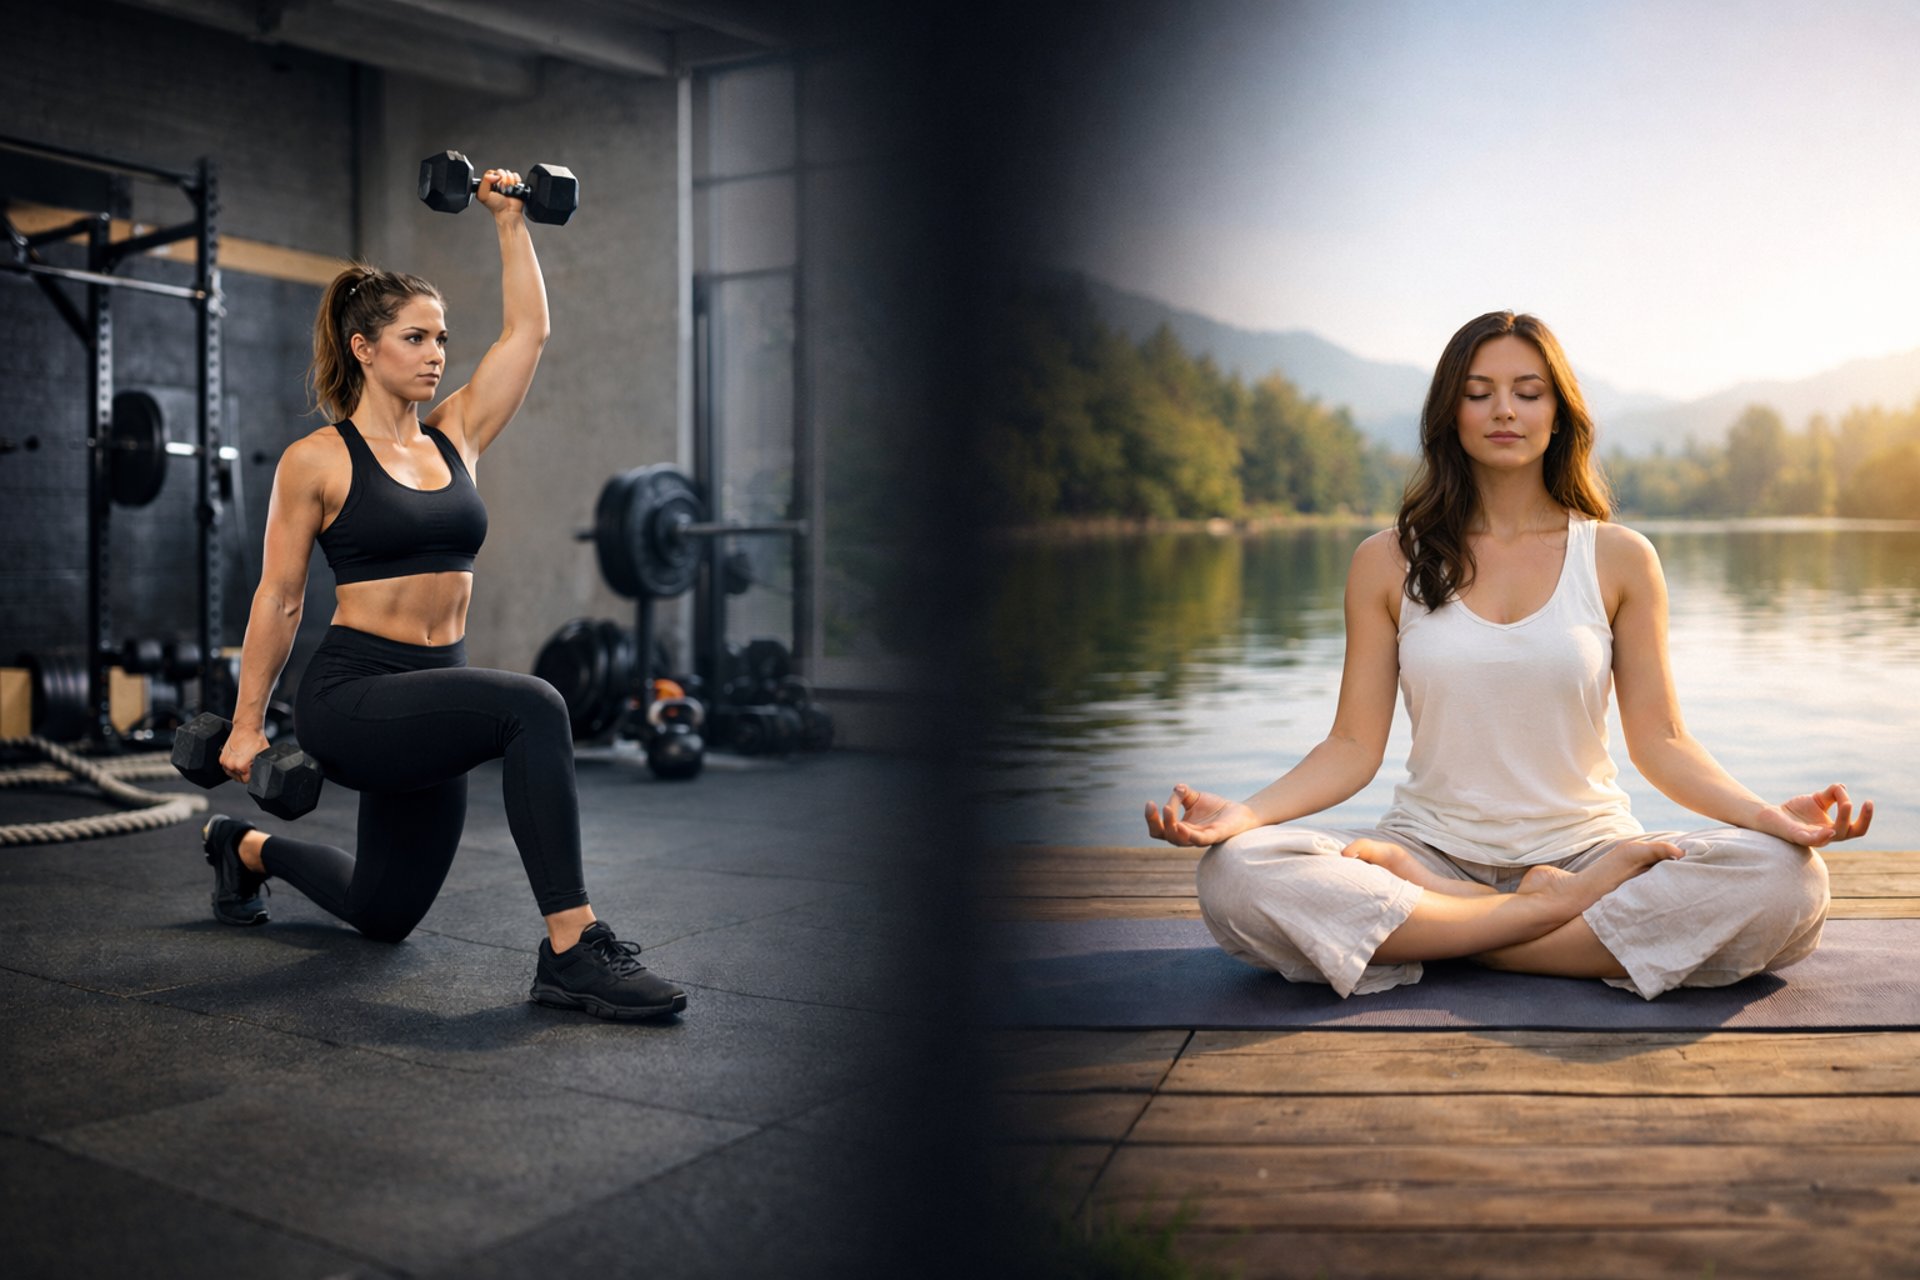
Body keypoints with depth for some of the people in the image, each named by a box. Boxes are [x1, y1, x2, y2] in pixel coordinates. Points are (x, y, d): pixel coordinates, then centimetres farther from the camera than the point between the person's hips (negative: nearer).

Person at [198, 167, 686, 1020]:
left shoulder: (456, 436, 8)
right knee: (529, 708, -35)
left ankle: (249, 850, 51)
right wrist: (247, 722, 1)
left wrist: (509, 221, 9)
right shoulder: (317, 460, -5)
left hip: (430, 701, 7)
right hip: (350, 696, -7)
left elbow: (527, 329, 7)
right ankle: (571, 951, -32)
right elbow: (278, 597, -2)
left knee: (383, 914, 21)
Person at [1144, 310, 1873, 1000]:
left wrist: (1771, 815, -15)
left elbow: (1660, 742, 5)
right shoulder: (1388, 562, 5)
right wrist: (1240, 814, -17)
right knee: (1233, 875, -29)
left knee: (1788, 880, -29)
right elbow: (1353, 748, 1)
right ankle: (1557, 910, -18)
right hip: (1434, 850, 0)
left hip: (1585, 849, 1)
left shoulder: (1619, 559, 6)